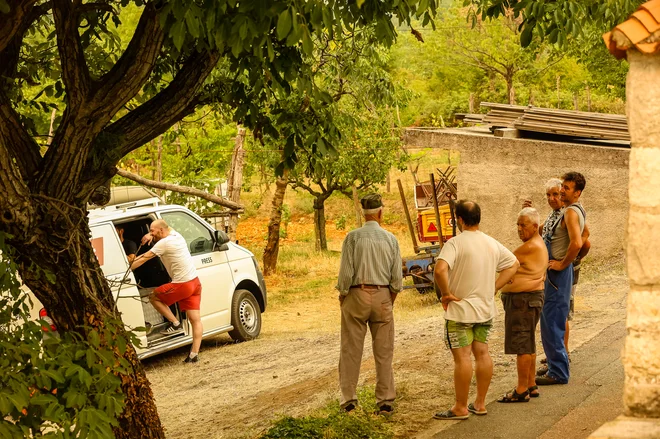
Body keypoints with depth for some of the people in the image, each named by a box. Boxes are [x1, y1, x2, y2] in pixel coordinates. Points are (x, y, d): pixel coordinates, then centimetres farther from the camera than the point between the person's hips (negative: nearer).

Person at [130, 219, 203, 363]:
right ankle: (194, 353, 2)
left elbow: (143, 259, -12)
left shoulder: (164, 243, -13)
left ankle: (175, 324, 5)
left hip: (182, 285, -9)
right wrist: (151, 236, 17)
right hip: (195, 282, 9)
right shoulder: (177, 236, 11)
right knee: (195, 319, 4)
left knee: (154, 297, 11)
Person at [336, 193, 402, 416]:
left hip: (357, 294, -2)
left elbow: (346, 272, -9)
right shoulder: (390, 239, -1)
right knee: (384, 352, 8)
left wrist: (342, 296, 5)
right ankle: (385, 401, 9)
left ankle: (349, 398, 6)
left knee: (351, 350, 5)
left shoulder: (353, 237, -7)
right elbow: (397, 276, 1)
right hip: (383, 296, 2)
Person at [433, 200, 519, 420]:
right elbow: (514, 264, 19)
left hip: (460, 309, -7)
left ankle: (460, 408, 2)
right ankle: (480, 404, 19)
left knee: (462, 357, -3)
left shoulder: (456, 243, -17)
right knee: (482, 353, 12)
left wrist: (446, 293, -17)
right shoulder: (492, 243, 7)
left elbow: (440, 270, -32)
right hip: (485, 309, 7)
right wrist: (494, 287, 13)